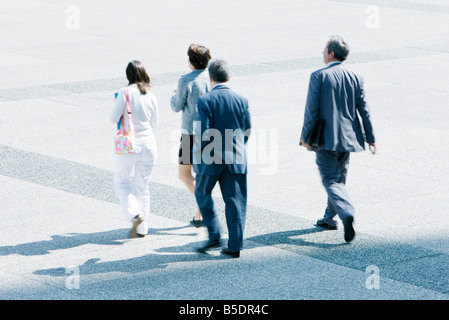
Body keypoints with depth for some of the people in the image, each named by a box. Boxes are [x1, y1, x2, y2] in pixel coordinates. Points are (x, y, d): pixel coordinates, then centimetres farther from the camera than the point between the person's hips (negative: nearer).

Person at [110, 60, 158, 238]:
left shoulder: (125, 93, -13)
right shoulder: (151, 96, 0)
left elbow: (113, 119, -12)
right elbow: (154, 123, 10)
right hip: (148, 144, 4)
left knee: (121, 182, 13)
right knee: (143, 187, 13)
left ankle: (134, 214, -8)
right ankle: (142, 228, 15)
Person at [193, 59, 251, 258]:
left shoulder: (205, 100, -11)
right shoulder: (241, 100, 0)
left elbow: (202, 132, -14)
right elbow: (247, 131, 6)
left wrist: (199, 153, 1)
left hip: (210, 159, -3)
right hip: (236, 159, 3)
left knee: (202, 193, 18)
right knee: (235, 201, 6)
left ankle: (214, 235, 11)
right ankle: (235, 245, 6)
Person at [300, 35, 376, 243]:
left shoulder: (319, 76, -12)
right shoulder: (356, 77, 2)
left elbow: (311, 110, -13)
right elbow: (364, 110, 3)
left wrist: (306, 137, -5)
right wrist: (370, 138, 10)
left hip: (326, 138, -5)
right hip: (348, 138, 5)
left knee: (331, 180, -3)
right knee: (339, 178, 19)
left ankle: (347, 214, -25)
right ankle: (329, 218, 30)